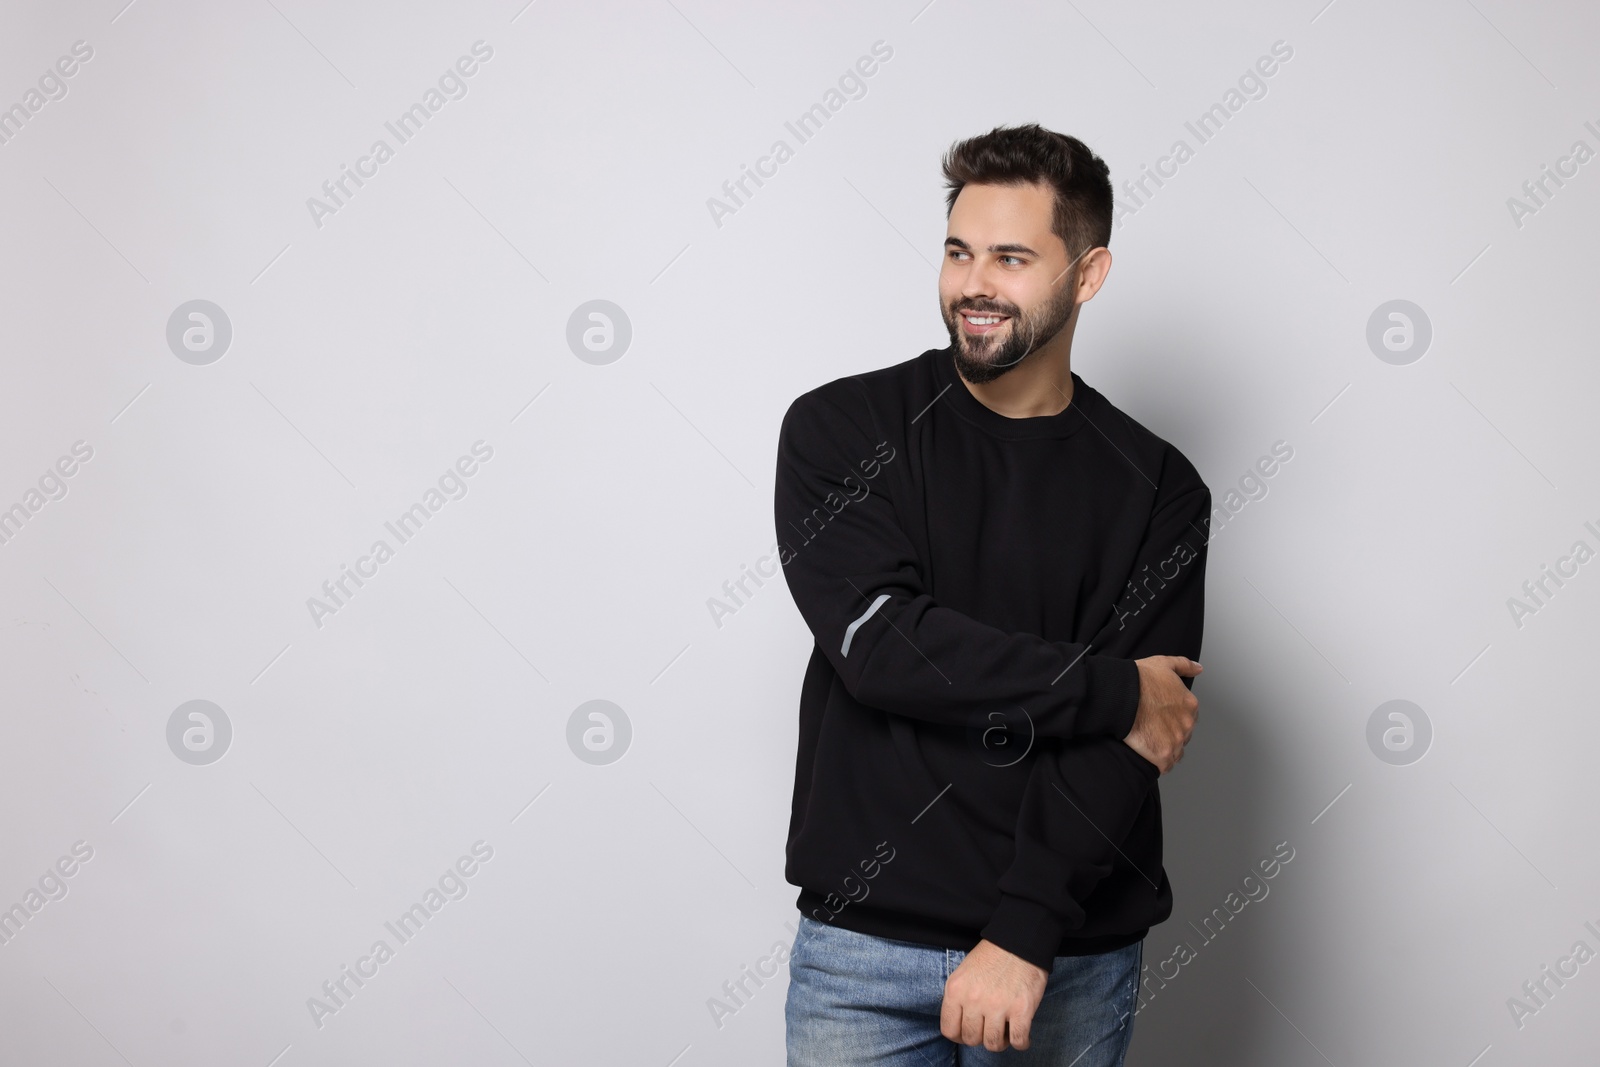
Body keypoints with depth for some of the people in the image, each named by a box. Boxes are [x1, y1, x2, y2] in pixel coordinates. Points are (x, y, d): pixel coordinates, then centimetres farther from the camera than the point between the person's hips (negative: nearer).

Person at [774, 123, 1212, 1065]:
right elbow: (879, 643, -14)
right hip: (861, 944, 0)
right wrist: (1115, 692, -12)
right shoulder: (840, 430, 0)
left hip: (1069, 955, 1)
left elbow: (1120, 751, -7)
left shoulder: (1157, 490, 0)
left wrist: (1024, 936, -18)